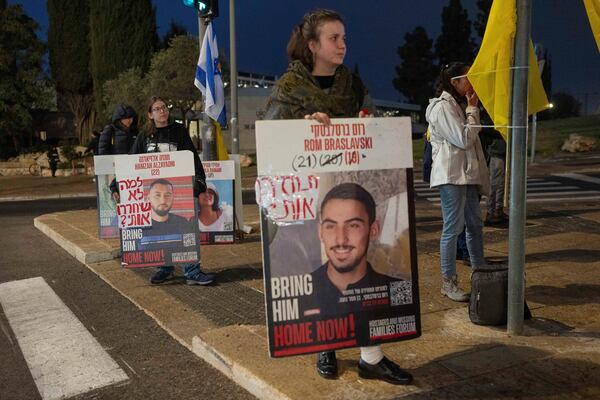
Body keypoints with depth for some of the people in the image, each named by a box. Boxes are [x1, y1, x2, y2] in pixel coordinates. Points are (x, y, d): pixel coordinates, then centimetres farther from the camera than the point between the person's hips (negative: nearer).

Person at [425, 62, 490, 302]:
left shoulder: (460, 105, 18)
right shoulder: (443, 107, -13)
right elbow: (463, 139, -16)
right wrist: (473, 109, -9)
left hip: (467, 174, 10)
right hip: (451, 175, -10)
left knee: (475, 224, 14)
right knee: (453, 227, -6)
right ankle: (448, 283, 3)